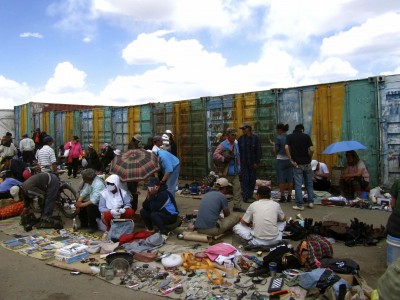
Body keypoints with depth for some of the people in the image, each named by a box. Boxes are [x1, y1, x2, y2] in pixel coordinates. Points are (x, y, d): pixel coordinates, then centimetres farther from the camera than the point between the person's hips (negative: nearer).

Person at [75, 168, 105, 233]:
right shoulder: (88, 181, -4)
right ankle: (84, 224, 15)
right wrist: (78, 202, -11)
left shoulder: (98, 184, -29)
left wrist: (82, 204, -27)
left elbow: (94, 200, -33)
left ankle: (93, 227, -8)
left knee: (90, 206, -32)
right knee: (78, 202, 3)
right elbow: (83, 192, 3)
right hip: (93, 202, 9)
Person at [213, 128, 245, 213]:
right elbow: (215, 155, -20)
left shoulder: (236, 145, 15)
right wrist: (224, 158, -29)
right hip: (226, 172, -7)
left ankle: (237, 206, 11)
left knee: (237, 188, 4)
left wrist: (239, 168, 19)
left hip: (235, 172, 7)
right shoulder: (222, 145, -9)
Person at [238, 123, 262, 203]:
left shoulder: (255, 138, 0)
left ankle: (250, 195, 19)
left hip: (252, 163, 0)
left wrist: (257, 162, -6)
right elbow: (238, 151, 5)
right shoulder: (240, 139, 4)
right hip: (243, 163, 0)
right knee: (245, 179, -3)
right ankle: (246, 197, 0)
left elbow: (258, 151, 0)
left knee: (252, 179, 6)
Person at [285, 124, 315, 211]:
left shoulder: (289, 137, 1)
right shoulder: (306, 136, 0)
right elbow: (311, 150, -9)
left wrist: (291, 160, -9)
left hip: (297, 164, -1)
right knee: (309, 183, 15)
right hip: (307, 163, 1)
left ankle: (299, 205, 3)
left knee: (298, 184, 2)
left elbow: (286, 148, -14)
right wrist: (309, 158, 7)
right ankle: (311, 202, 21)